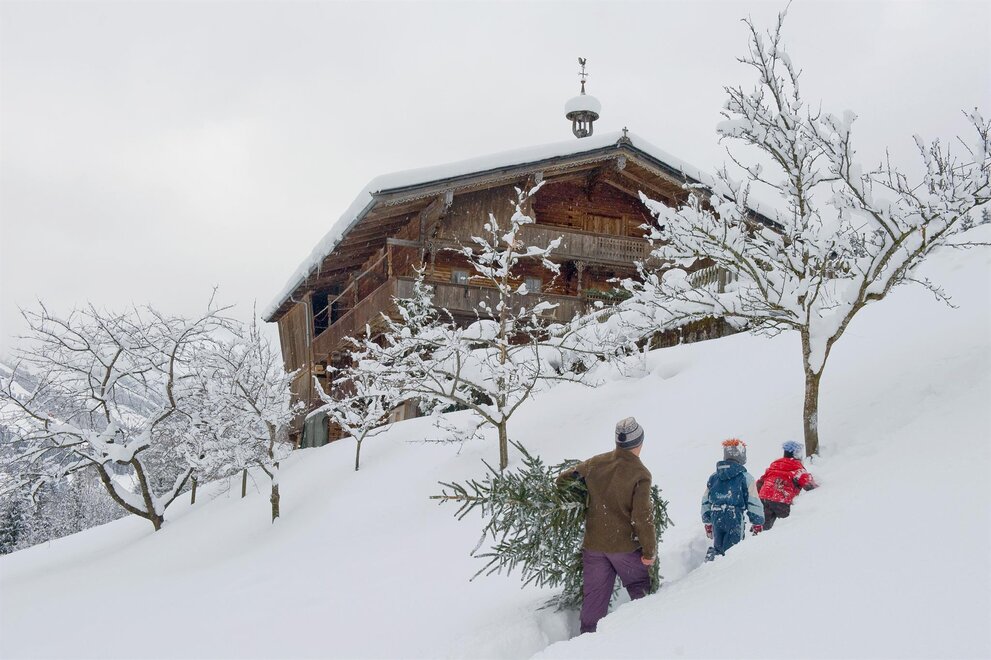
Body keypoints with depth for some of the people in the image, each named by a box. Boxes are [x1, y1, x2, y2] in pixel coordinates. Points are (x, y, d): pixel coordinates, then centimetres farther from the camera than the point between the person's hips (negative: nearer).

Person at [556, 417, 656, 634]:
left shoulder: (595, 463, -2)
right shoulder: (640, 474, -16)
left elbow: (563, 480, 9)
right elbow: (642, 517, -18)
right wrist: (650, 551, -7)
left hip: (593, 544, 4)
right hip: (625, 545, -4)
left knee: (594, 596, 13)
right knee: (640, 589, 18)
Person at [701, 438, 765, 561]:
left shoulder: (713, 477, 10)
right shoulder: (745, 477, -5)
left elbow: (705, 502, 14)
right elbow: (753, 502, -6)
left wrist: (707, 523, 23)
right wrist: (758, 523, 5)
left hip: (716, 519, 5)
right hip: (735, 520, -5)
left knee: (717, 546, 18)